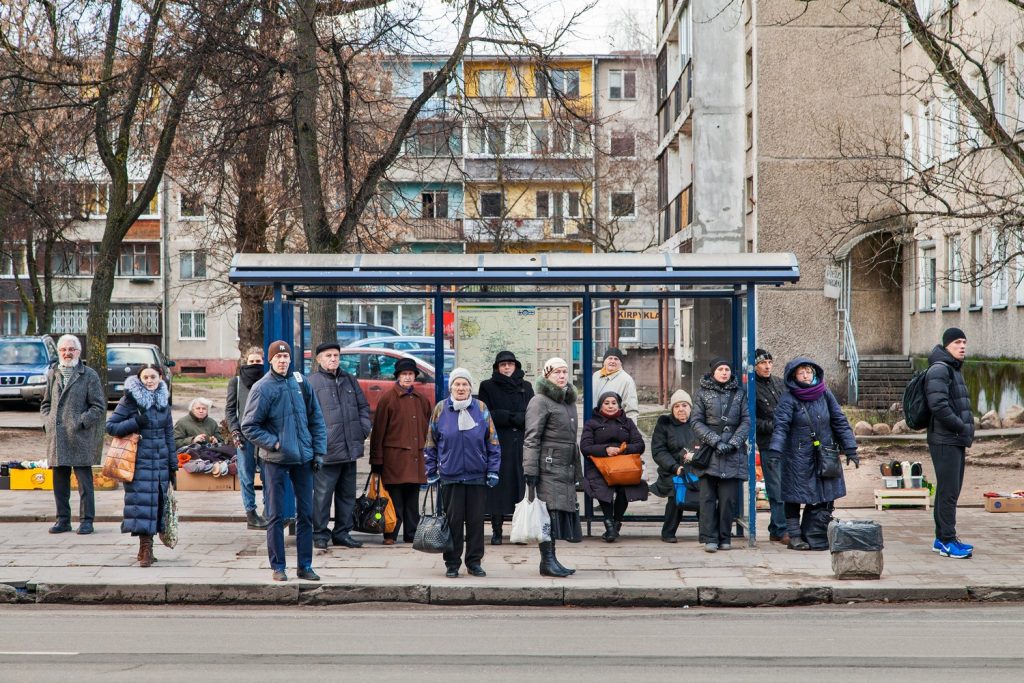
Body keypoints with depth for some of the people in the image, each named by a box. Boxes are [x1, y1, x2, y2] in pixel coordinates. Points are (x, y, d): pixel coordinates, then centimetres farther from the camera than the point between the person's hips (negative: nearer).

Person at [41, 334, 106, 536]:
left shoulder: (89, 375, 1)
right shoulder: (53, 375, 15)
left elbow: (99, 406, -2)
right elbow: (45, 404, 23)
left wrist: (80, 422, -12)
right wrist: (48, 422, 6)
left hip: (80, 437, -4)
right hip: (56, 438, 5)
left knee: (84, 481, -2)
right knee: (59, 481, 8)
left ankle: (86, 520, 3)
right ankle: (63, 520, 15)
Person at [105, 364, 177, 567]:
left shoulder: (163, 401, 12)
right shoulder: (130, 400, -2)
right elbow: (110, 426, -3)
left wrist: (173, 464, 15)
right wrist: (135, 423, -16)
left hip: (160, 461, 5)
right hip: (139, 461, -5)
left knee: (157, 502, 5)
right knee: (142, 501, -12)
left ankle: (146, 548, 14)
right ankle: (145, 547, -13)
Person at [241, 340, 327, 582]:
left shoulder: (301, 383, 5)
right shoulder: (262, 388, -7)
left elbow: (316, 419, 10)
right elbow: (249, 426, -6)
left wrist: (319, 451, 5)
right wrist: (274, 443, -13)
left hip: (303, 458, 4)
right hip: (275, 461, -4)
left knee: (306, 513, 8)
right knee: (276, 515, 2)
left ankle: (305, 566, 16)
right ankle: (278, 567, 10)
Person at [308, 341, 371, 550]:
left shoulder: (350, 381, 15)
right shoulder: (312, 383, -6)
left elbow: (363, 406, 22)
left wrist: (363, 430, 9)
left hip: (350, 449, 6)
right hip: (327, 451, -6)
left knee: (347, 494, 12)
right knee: (323, 494, -3)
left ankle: (342, 533, 21)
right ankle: (320, 534, 7)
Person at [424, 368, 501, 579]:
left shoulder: (481, 409, 3)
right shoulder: (440, 409, 2)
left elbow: (493, 443, 6)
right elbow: (430, 444, 7)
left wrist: (493, 471, 1)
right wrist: (431, 473, 4)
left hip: (477, 476, 1)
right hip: (450, 476, -1)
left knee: (476, 520, 5)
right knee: (453, 520, 3)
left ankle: (474, 562, 16)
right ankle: (452, 563, 12)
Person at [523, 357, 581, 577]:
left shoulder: (569, 401, 20)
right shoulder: (540, 401, -5)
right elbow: (531, 438, -11)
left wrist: (576, 471, 23)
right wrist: (530, 470, -17)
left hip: (566, 468, 8)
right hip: (548, 466, -8)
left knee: (564, 511, 5)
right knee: (550, 510, -11)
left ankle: (549, 559, 10)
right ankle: (548, 561, -9)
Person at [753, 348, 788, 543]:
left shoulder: (779, 383, 14)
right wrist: (773, 426, -15)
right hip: (768, 445, -6)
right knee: (777, 490, -5)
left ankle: (776, 530, 15)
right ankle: (781, 531, 2)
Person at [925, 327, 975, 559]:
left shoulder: (955, 370, 19)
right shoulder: (939, 370, -13)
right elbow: (938, 406, -23)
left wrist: (968, 427, 11)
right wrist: (962, 427, -15)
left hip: (957, 440, 10)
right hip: (945, 441, -10)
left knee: (950, 491, 13)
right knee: (948, 491, -10)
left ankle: (942, 538, 18)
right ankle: (947, 541, -7)